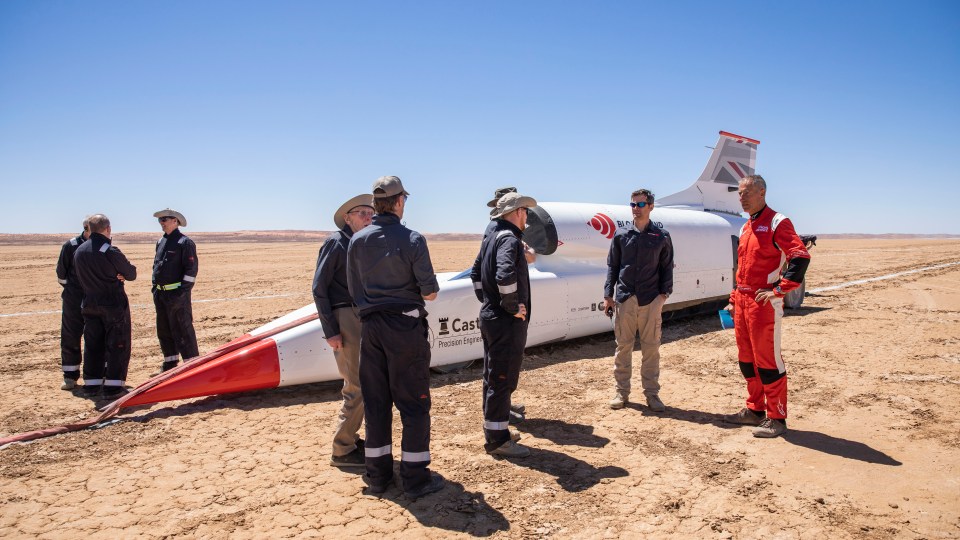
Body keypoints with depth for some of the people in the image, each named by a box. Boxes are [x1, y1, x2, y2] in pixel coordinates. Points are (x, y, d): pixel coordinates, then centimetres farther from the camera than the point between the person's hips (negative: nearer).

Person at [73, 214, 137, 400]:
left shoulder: (79, 251, 3)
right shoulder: (111, 251, -17)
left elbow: (80, 276, 11)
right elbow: (131, 274, -9)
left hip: (90, 304, 6)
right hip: (114, 304, -6)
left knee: (93, 344, 15)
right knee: (117, 345, 1)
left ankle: (91, 384, 21)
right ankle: (113, 386, 1)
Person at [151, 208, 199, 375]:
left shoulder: (185, 242, -9)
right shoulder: (161, 242, 14)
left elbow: (192, 268, -13)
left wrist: (184, 290, -17)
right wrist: (155, 286, 16)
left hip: (177, 294, -8)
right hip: (160, 294, 9)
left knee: (182, 330, -7)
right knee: (164, 330, 15)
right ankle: (170, 363, 27)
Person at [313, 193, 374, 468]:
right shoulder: (336, 242, -8)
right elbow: (319, 288, -11)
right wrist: (330, 331, -15)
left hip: (364, 319, 8)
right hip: (344, 319, -8)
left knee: (362, 383, 15)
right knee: (357, 386, -7)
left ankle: (350, 438, 29)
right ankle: (342, 451, 5)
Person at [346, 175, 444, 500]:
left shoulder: (357, 241, 3)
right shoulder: (412, 240, -10)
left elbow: (354, 291, 7)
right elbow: (430, 292, -10)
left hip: (371, 327, 5)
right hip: (405, 327, -4)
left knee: (375, 400, 12)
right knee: (414, 403, 4)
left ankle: (378, 474, 22)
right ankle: (415, 478, 8)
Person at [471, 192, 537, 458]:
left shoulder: (491, 237, 13)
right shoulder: (509, 238, -17)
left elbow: (476, 273, 22)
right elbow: (505, 274, -33)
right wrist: (513, 307, -22)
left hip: (490, 316, 10)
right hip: (507, 323, -10)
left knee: (493, 377, 16)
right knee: (503, 379, -2)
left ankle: (496, 432, 29)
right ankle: (497, 440, 7)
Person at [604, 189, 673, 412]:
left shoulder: (662, 236, 5)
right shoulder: (621, 234, 7)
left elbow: (666, 268, 8)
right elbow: (612, 266, 8)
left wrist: (664, 292, -4)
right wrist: (608, 295, 3)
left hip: (650, 300, -1)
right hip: (624, 298, 1)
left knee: (651, 347, 4)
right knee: (623, 346, 6)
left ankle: (652, 392, 15)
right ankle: (622, 391, 17)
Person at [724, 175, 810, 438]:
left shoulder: (777, 222, -8)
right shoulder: (746, 228, 18)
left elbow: (800, 257, -19)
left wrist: (779, 290, -20)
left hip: (764, 303, -9)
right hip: (743, 302, 9)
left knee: (768, 360, -4)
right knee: (747, 359, 14)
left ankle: (776, 418, 7)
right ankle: (755, 410, 26)